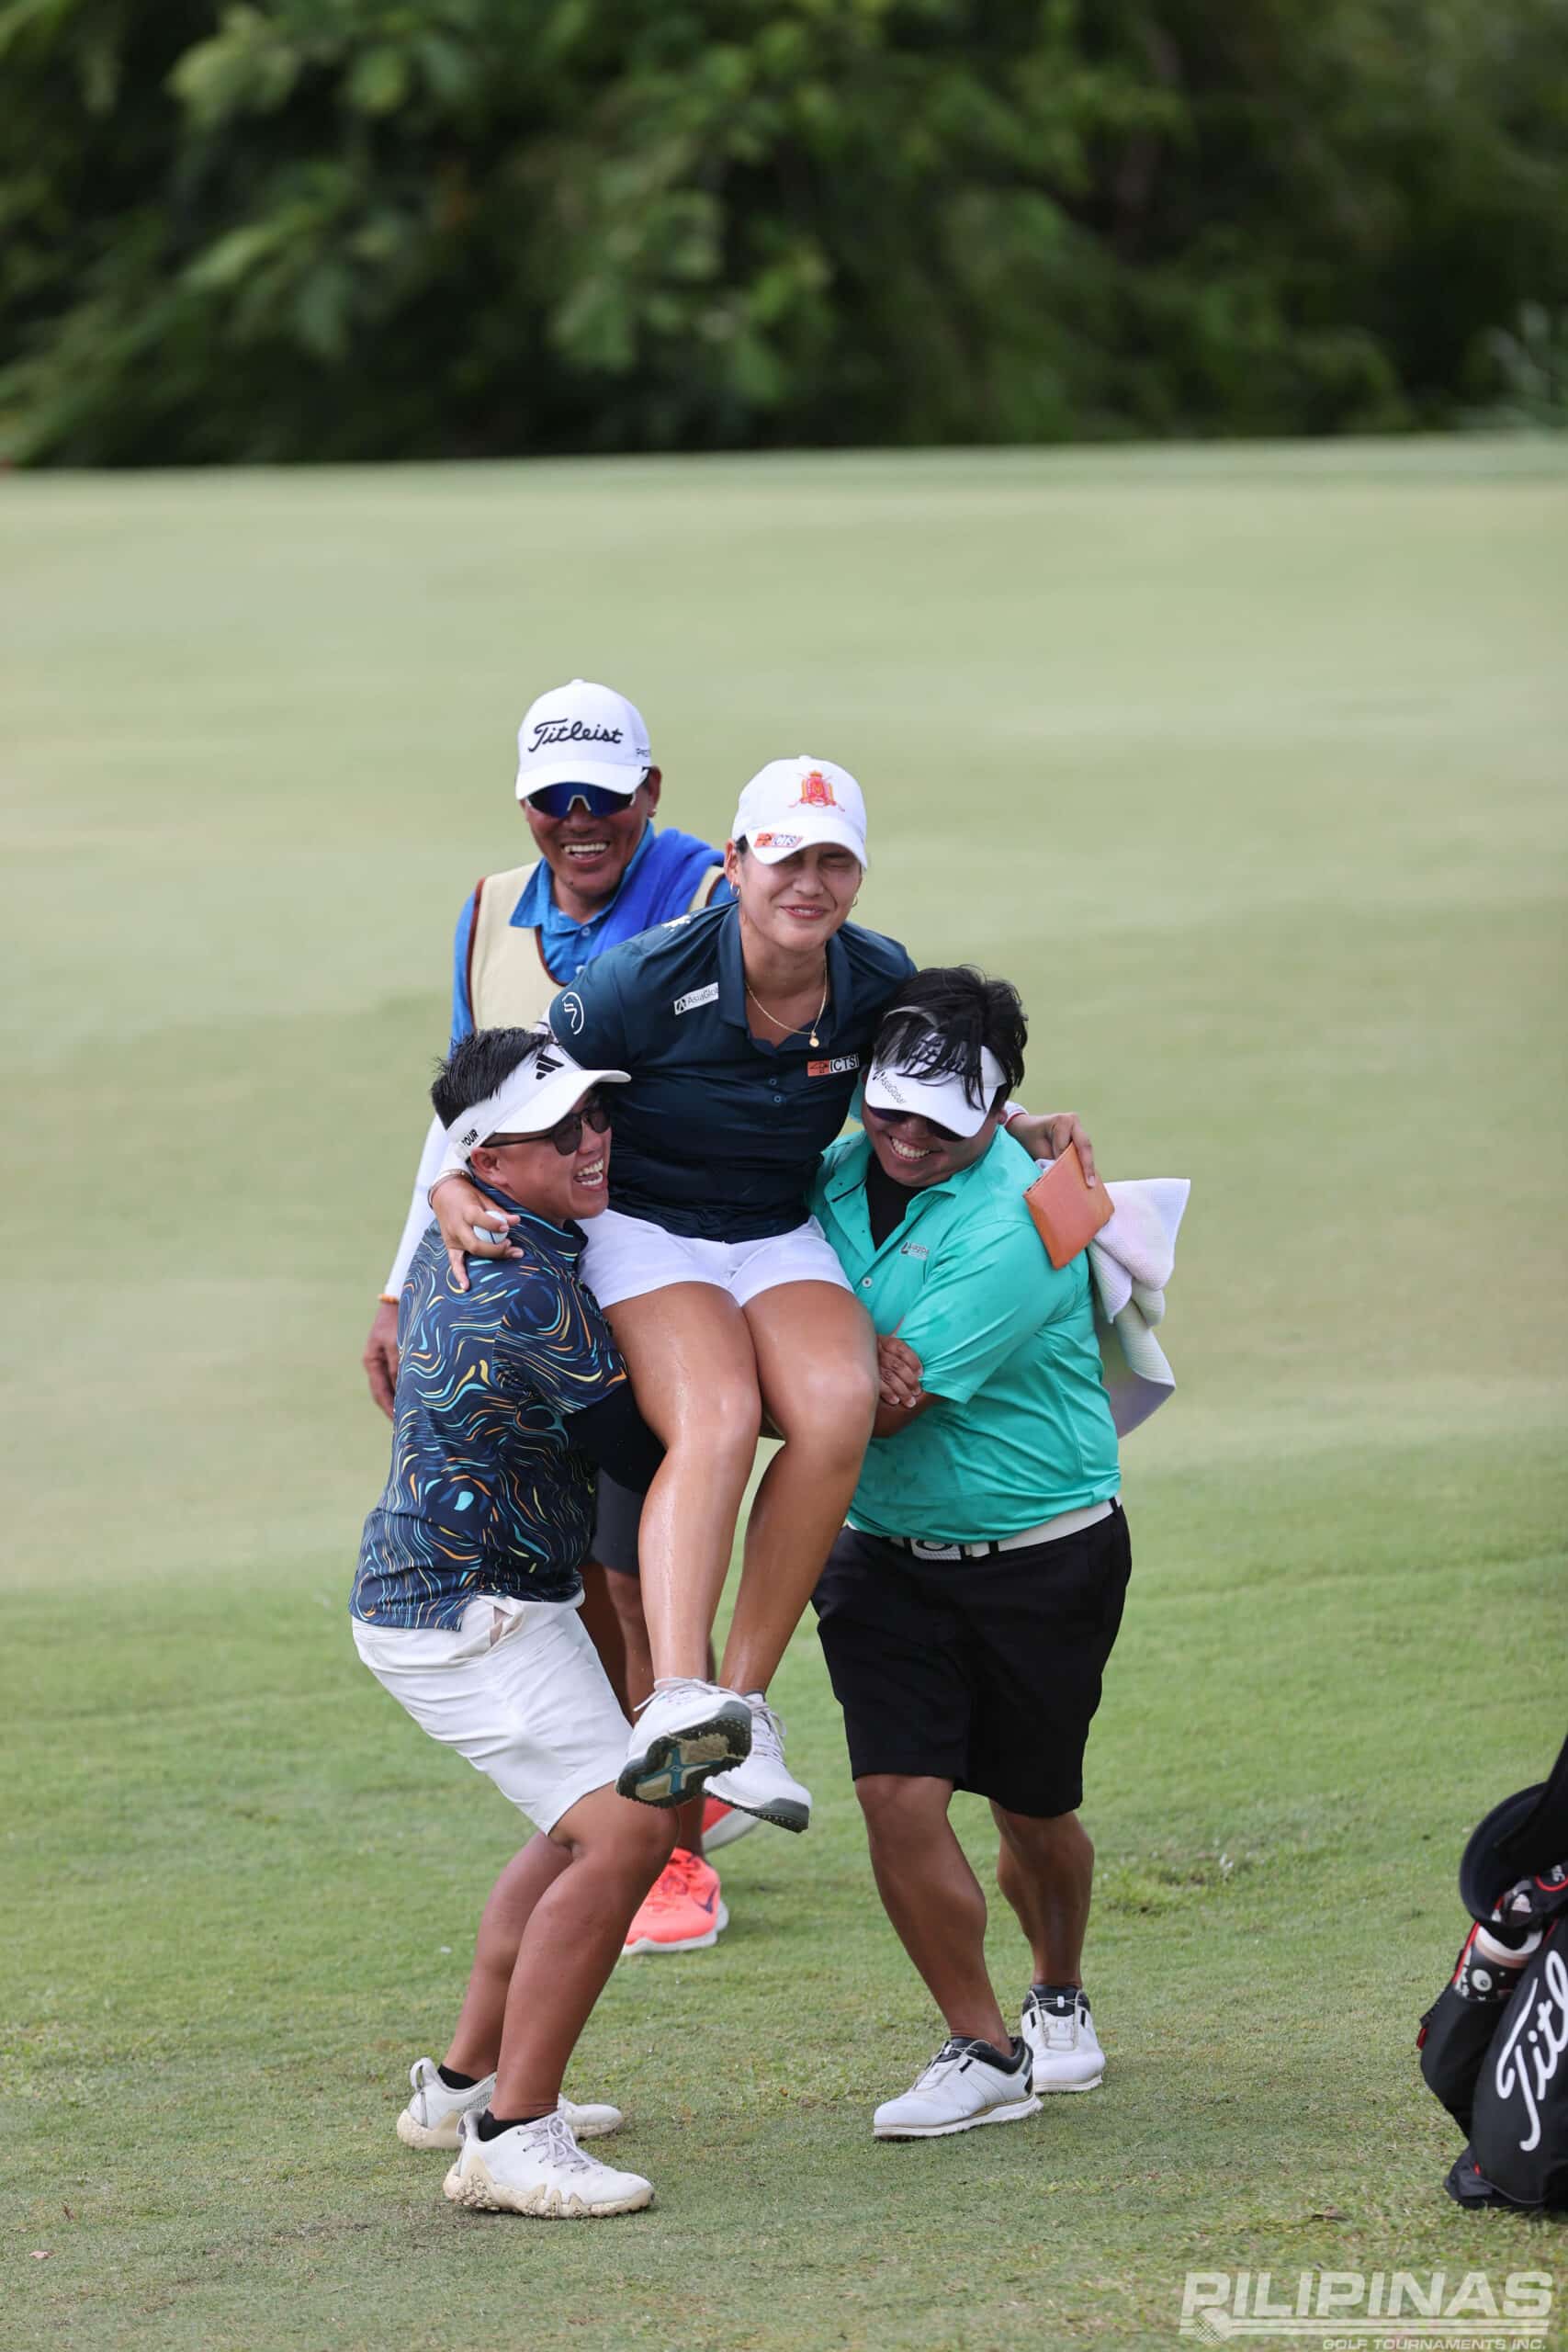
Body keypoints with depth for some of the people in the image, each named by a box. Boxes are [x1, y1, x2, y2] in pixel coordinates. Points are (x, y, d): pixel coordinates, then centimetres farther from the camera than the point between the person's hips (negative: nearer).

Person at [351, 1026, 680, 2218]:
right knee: (625, 1831, -19)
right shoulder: (529, 1293, -25)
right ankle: (511, 2141, -20)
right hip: (465, 1609, -11)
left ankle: (465, 2084, 31)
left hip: (425, 1577, 11)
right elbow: (646, 1451, -16)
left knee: (591, 1822, 25)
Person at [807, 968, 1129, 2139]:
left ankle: (1060, 2000, 40)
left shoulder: (1012, 1229, -24)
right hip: (884, 1548, 4)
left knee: (1034, 1809, 12)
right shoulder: (837, 1171, -3)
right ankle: (983, 2052, 3)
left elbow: (885, 1410, -25)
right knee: (898, 1794, -10)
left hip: (1040, 1555, -4)